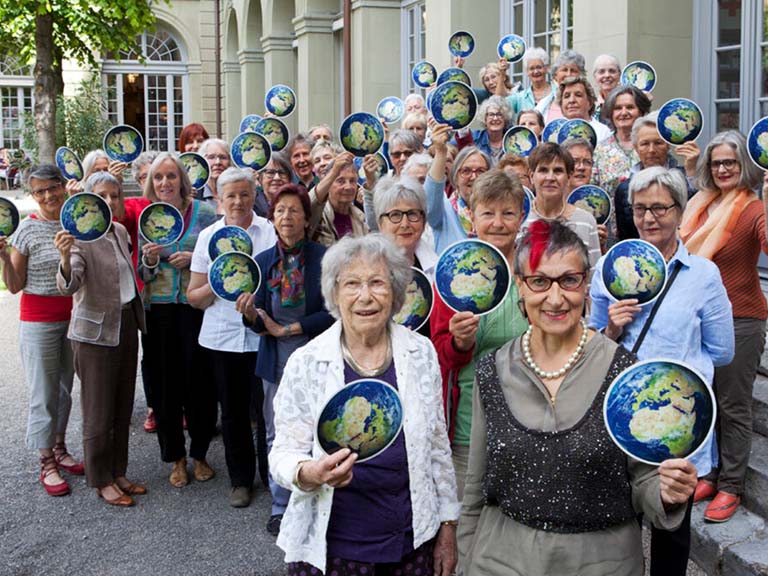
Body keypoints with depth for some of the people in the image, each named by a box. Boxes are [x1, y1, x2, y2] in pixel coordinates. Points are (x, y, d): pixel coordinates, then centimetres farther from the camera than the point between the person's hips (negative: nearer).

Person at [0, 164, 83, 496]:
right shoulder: (27, 229, -10)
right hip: (39, 319, -4)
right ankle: (47, 464, 11)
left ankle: (60, 449, 30)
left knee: (65, 388, 15)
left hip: (73, 316, 5)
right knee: (44, 394, 1)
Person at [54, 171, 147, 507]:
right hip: (96, 332, -7)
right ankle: (101, 481, 17)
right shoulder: (79, 237, -16)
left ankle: (118, 473, 27)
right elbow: (68, 286, -32)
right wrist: (66, 258, -49)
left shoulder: (120, 231, 6)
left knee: (123, 406, 14)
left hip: (127, 325, 7)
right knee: (99, 411, 3)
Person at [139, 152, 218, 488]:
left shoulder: (204, 213, -1)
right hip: (158, 310, 2)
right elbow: (143, 275, 11)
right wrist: (149, 260, -10)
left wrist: (194, 259, -14)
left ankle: (200, 454, 20)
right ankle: (176, 458, 20)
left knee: (199, 381, 2)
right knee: (164, 383, 5)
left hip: (196, 307, -2)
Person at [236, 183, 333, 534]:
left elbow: (331, 313, -10)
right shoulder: (263, 261, 4)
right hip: (276, 361, 3)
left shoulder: (323, 258, -6)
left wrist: (288, 329, -13)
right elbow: (261, 323, 3)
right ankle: (281, 506, 26)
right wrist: (250, 314, -19)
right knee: (277, 435, 12)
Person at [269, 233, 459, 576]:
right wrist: (309, 473, -26)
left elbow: (437, 445, 6)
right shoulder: (305, 364, -9)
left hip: (413, 541, 2)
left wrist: (448, 526, 7)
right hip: (331, 547, -2)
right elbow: (283, 453, -5)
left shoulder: (420, 353, -2)